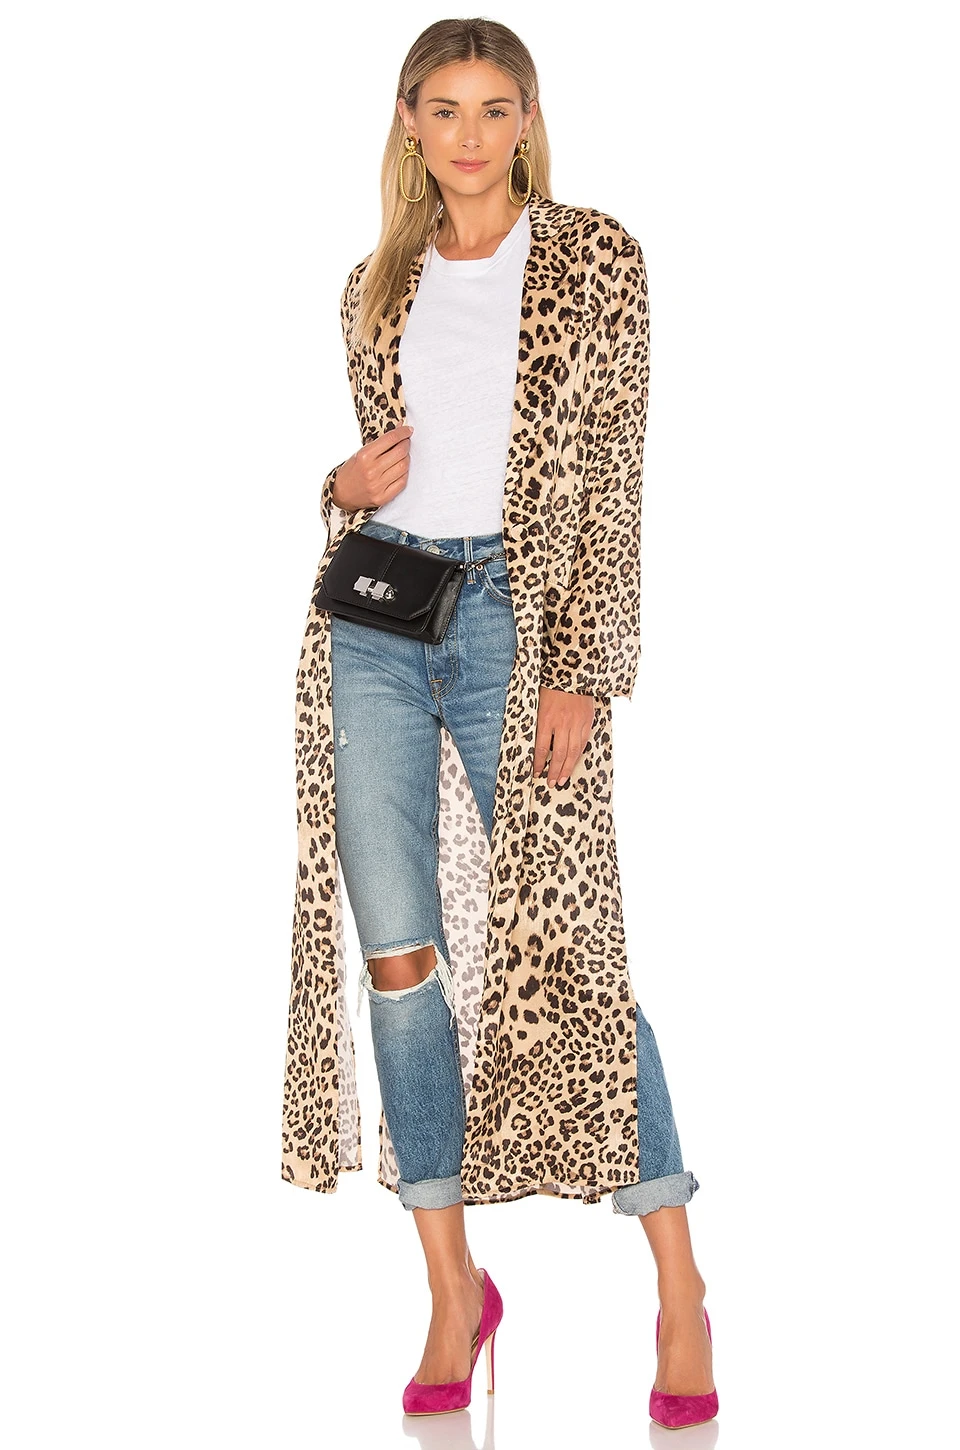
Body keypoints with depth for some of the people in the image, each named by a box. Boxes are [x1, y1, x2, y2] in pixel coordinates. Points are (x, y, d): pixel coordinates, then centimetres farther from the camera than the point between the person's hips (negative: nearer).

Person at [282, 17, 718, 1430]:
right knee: (397, 953, 2)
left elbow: (611, 477, -4)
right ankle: (454, 1288, 13)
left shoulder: (595, 257, 2)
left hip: (515, 620, -4)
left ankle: (681, 1288, 7)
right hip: (372, 622, 4)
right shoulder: (377, 283, 14)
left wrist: (579, 673, -11)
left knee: (562, 948, -6)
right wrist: (344, 479, -2)